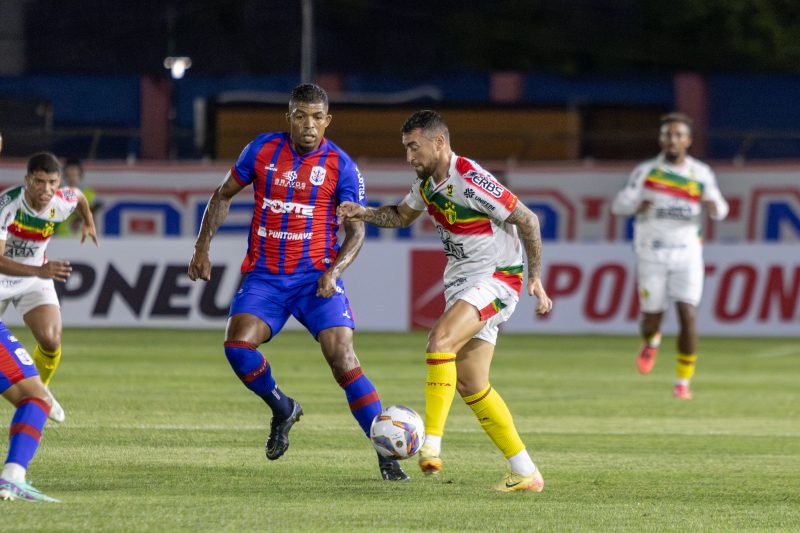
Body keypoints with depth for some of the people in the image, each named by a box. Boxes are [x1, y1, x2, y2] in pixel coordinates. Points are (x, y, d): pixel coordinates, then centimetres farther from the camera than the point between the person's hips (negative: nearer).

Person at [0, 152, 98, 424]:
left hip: (34, 279, 3)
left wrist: (88, 223, 27)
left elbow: (79, 196, 10)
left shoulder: (63, 202, -19)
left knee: (51, 341, -14)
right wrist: (39, 271, -54)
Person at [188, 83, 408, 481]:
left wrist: (334, 270, -19)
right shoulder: (262, 150, 2)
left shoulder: (341, 166, -4)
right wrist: (203, 247, 7)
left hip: (316, 278, -2)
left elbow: (356, 231, -2)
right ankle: (282, 410, 9)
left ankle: (387, 455, -12)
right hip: (264, 276, 2)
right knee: (237, 345, -21)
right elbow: (223, 195, 15)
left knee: (342, 359, -17)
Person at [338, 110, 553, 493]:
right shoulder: (427, 182, 7)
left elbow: (527, 221, -16)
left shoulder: (471, 181, -20)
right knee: (470, 385, 6)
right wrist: (363, 214, 8)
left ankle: (431, 443, -34)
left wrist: (535, 276, -16)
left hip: (497, 278, -9)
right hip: (462, 282, 9)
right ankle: (525, 473, 12)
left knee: (440, 339, -30)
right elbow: (402, 216, 26)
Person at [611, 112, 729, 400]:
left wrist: (714, 206, -20)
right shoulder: (646, 171, 1)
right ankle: (651, 341, 40)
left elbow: (720, 209, 5)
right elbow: (619, 204, -3)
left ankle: (683, 381, -1)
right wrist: (636, 204, -26)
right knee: (652, 316, 2)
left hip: (687, 253, 0)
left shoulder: (701, 173, 4)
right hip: (652, 254, 0)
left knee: (688, 316, -13)